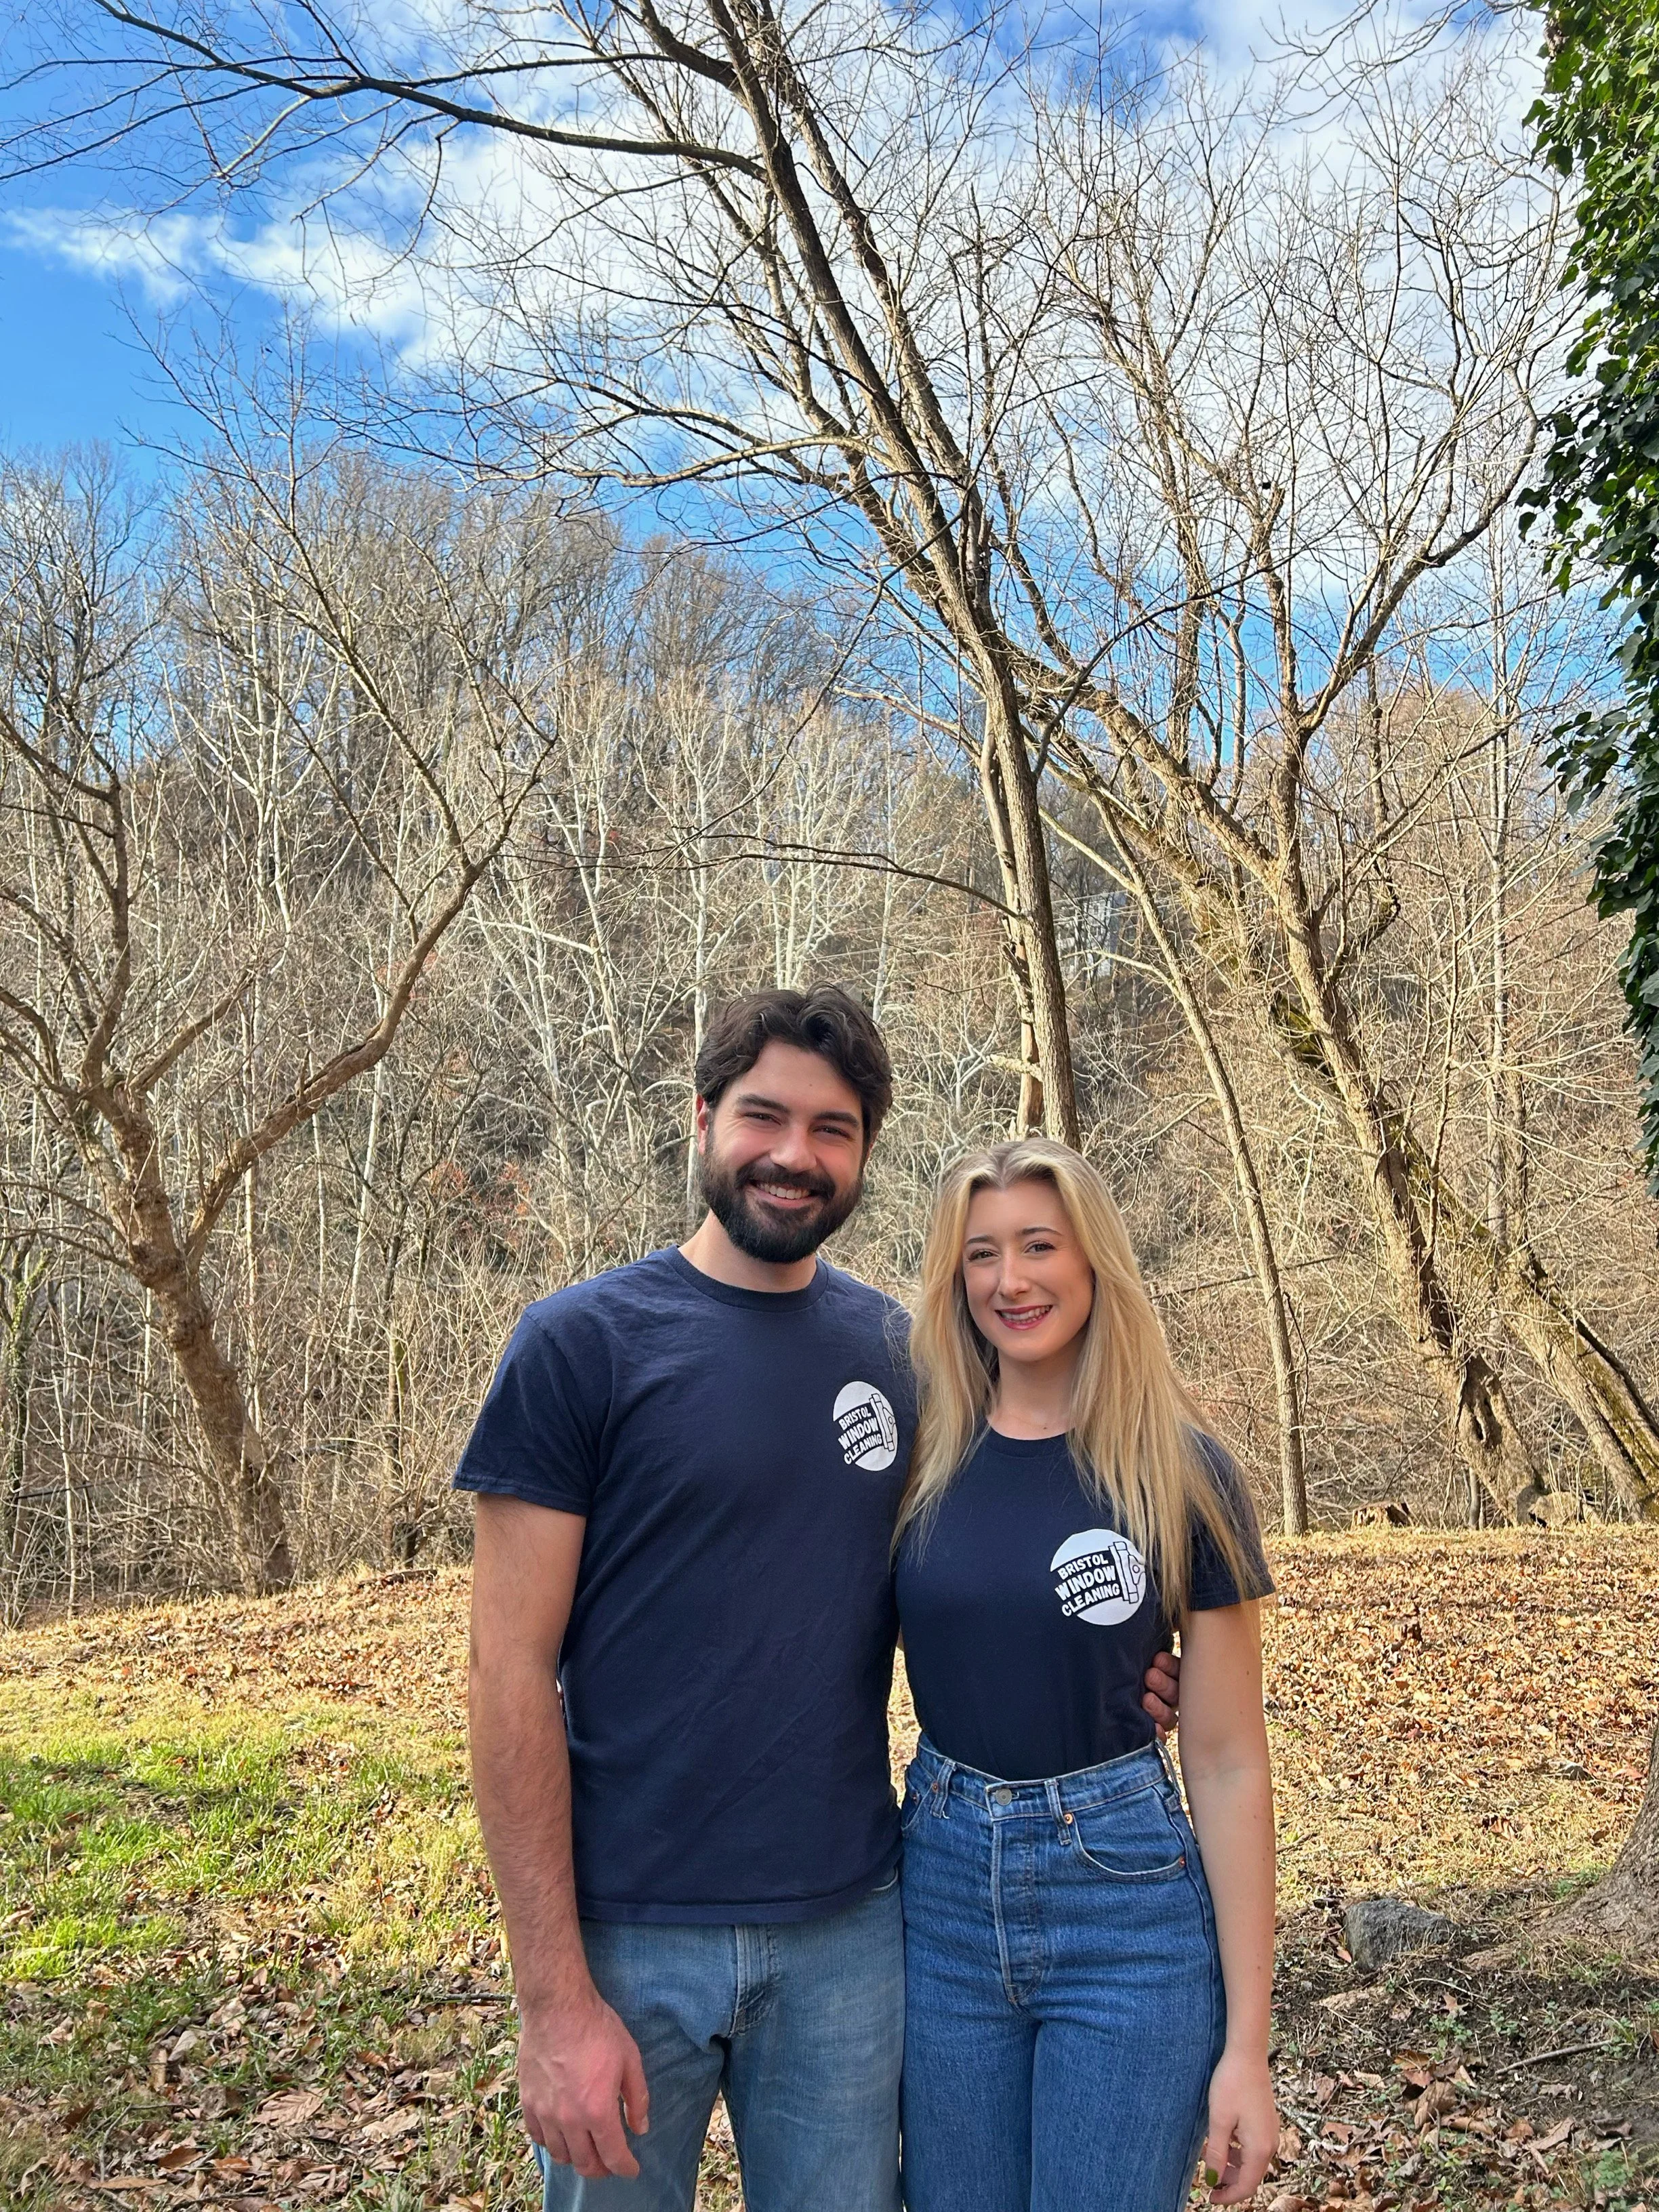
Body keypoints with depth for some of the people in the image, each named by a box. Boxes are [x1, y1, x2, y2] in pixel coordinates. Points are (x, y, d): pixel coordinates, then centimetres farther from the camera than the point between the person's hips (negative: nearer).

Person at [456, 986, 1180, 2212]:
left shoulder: (897, 1349, 2)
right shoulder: (583, 1342, -11)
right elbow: (513, 1675, -12)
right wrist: (555, 1996, -14)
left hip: (852, 1925, 4)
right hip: (630, 1930, -3)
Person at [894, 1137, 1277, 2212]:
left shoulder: (1179, 1473, -8)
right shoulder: (919, 1458, -2)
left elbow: (1228, 1763, -6)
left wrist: (1247, 2042, -6)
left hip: (1127, 1899, -2)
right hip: (942, 1891, 3)